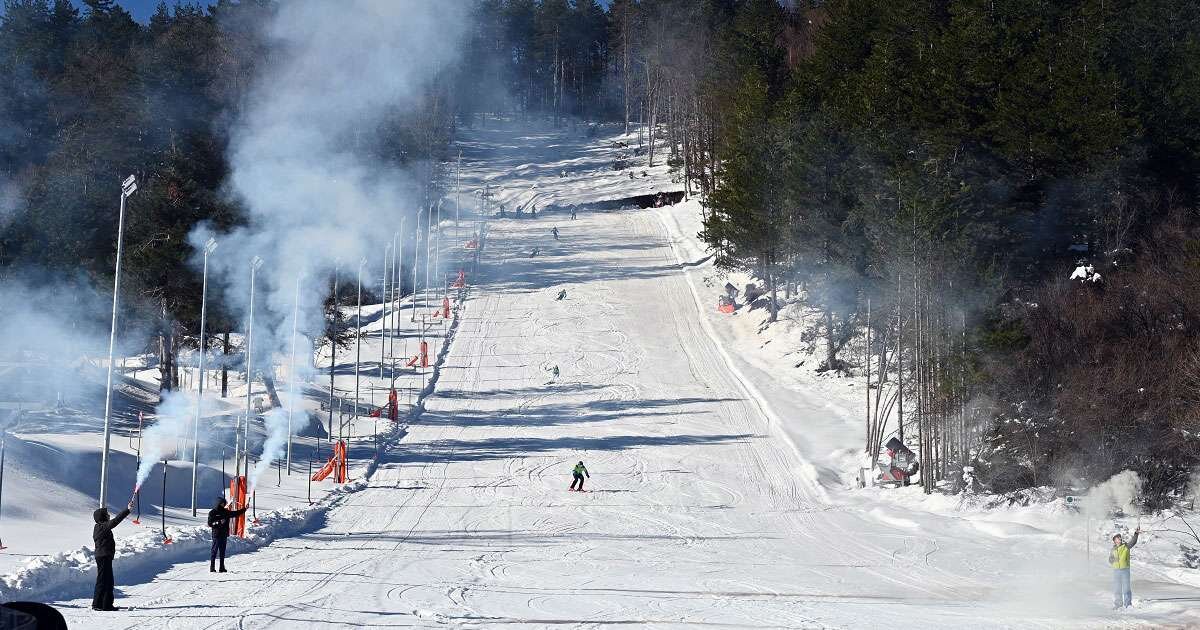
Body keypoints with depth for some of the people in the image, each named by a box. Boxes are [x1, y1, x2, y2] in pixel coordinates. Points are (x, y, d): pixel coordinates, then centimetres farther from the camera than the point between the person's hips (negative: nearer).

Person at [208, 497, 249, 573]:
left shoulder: (225, 512, 15)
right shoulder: (212, 512, -2)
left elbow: (235, 513, 20)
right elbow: (210, 523, -7)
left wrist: (244, 509, 14)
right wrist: (219, 523, -18)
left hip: (224, 535, 6)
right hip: (216, 535, -6)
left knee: (222, 552, 7)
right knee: (214, 551, -6)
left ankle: (222, 567, 10)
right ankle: (212, 568, -6)